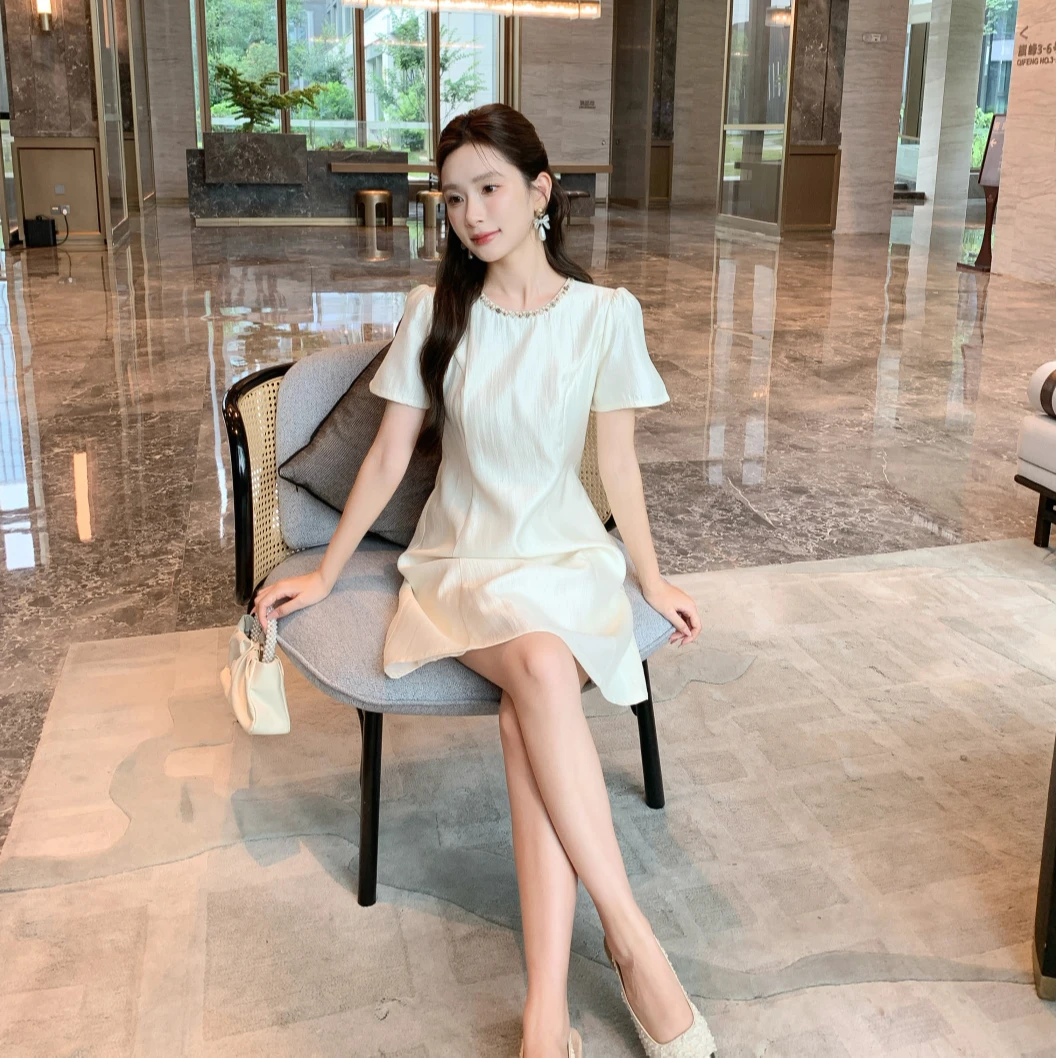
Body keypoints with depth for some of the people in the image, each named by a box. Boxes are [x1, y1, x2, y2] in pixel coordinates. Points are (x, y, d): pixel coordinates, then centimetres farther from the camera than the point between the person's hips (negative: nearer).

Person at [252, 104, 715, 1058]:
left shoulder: (605, 315, -2)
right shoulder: (437, 311, 1)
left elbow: (618, 461, 4)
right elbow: (389, 456, 5)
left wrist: (653, 580, 8)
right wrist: (324, 576, 8)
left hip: (566, 555, 0)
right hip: (461, 559, 0)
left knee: (527, 715, -33)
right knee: (542, 668, -35)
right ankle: (632, 940, -28)